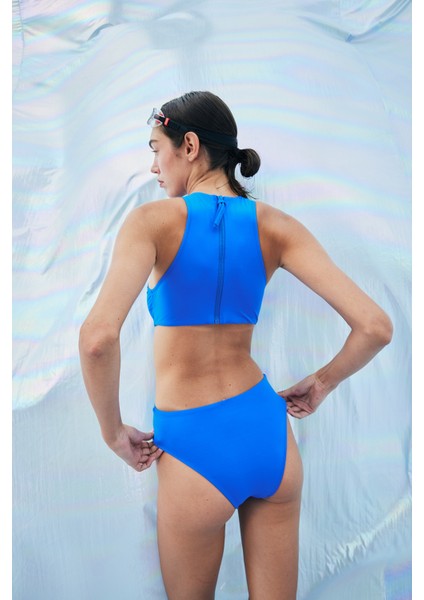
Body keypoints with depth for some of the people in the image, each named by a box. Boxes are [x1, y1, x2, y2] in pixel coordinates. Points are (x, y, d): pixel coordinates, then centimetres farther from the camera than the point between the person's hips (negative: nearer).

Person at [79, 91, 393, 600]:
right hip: (269, 433, 4)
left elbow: (97, 338, -27)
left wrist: (113, 432, -10)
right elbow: (375, 327, -8)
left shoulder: (153, 220, -11)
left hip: (194, 447, -3)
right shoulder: (275, 226, -2)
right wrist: (319, 385, 9)